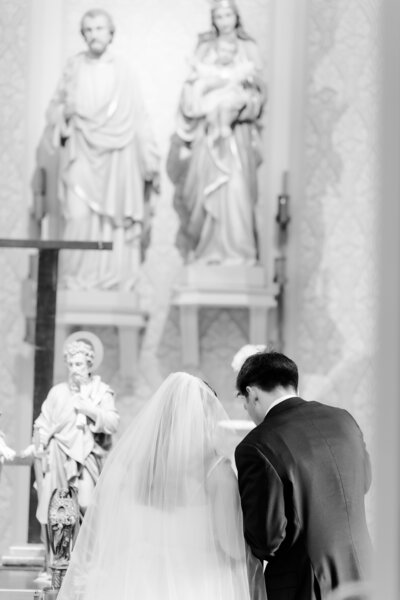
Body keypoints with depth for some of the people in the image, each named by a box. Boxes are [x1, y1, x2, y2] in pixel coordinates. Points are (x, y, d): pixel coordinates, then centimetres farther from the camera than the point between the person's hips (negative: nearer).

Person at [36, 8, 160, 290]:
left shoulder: (123, 70, 4)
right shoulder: (74, 67, 7)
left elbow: (139, 119, 4)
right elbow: (55, 108, 15)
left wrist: (151, 164, 0)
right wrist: (63, 113, -9)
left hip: (117, 155, 0)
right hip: (81, 155, 0)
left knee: (116, 221, -3)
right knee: (79, 217, -11)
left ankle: (116, 283, 3)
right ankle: (76, 282, -7)